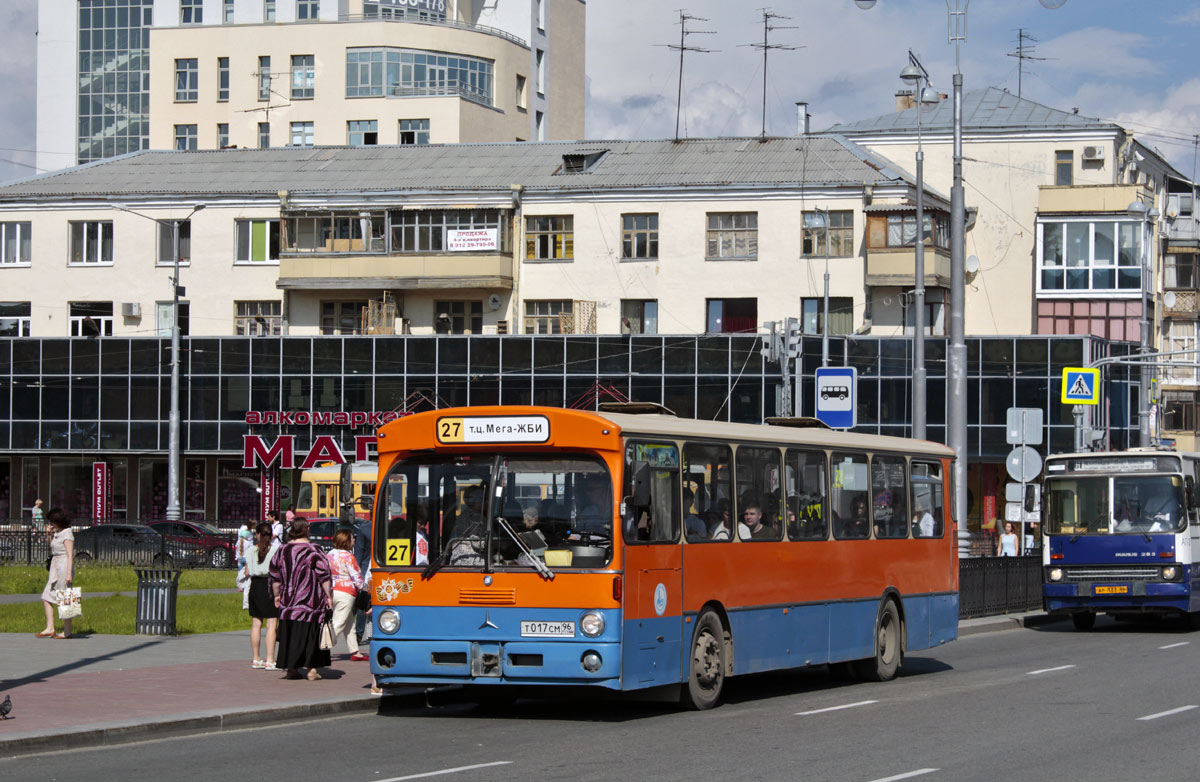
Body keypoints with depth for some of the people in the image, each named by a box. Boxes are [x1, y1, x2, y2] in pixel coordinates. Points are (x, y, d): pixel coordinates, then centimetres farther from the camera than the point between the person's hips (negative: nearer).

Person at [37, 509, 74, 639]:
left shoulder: (67, 534, -13)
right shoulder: (56, 533, 13)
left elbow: (70, 555, -18)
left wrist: (69, 573, -23)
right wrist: (49, 536, 10)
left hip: (64, 567, -10)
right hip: (55, 569, 10)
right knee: (46, 598, 5)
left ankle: (67, 631, 0)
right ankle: (50, 628, 6)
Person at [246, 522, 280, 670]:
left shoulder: (250, 551, 4)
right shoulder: (276, 549, -9)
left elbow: (247, 572, 10)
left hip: (255, 586, 5)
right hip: (271, 586, -5)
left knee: (256, 624, 12)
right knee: (272, 624, -4)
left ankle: (255, 659, 17)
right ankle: (270, 660, -8)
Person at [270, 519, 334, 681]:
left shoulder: (281, 551, 5)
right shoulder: (313, 551, -9)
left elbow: (275, 577, 9)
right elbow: (324, 576, -11)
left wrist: (277, 595, 19)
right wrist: (329, 596, -5)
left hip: (288, 602, 4)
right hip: (311, 604, -4)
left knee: (290, 635, 8)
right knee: (312, 635, 3)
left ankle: (292, 668, 7)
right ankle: (312, 669, 1)